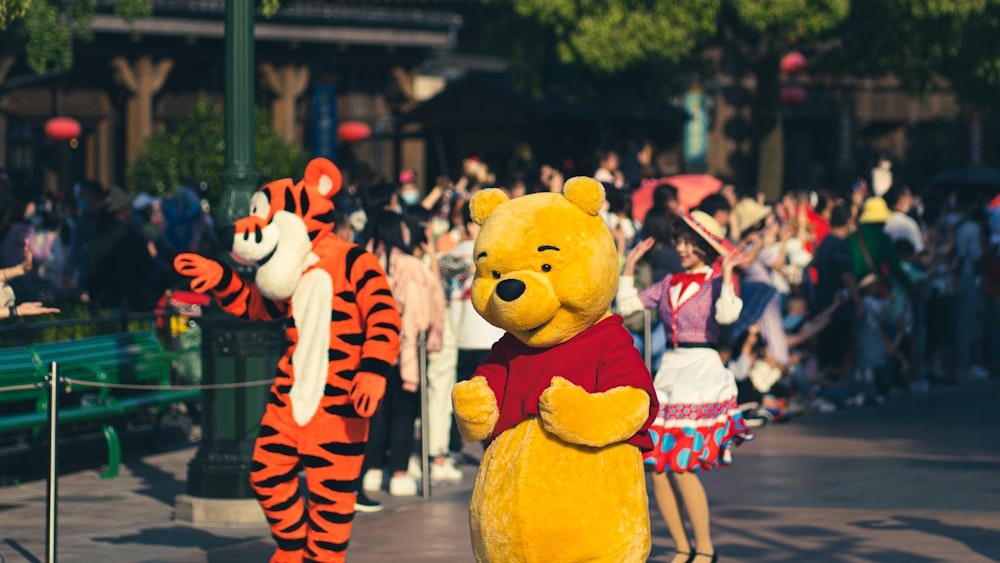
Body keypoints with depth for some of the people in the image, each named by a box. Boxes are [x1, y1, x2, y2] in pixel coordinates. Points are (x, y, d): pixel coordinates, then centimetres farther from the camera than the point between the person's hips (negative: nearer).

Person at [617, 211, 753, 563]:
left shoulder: (717, 281, -3)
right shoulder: (669, 284, 13)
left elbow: (726, 315, -23)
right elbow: (626, 305, 12)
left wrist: (727, 274, -20)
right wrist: (630, 265, 10)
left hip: (702, 370, -6)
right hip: (669, 371, 6)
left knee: (682, 467, -12)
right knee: (657, 467, 0)